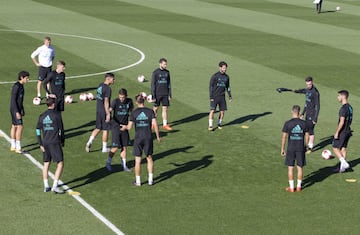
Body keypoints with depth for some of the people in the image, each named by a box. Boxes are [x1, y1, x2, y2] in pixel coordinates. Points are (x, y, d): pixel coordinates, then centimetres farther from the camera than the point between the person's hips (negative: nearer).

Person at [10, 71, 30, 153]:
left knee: (14, 126, 13)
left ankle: (13, 146, 20)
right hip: (15, 110, -10)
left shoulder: (21, 86, 9)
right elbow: (13, 100, -22)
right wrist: (17, 112, -25)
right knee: (20, 127, -10)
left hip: (18, 109, 10)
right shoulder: (16, 86, -21)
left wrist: (22, 110, 22)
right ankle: (18, 148, -7)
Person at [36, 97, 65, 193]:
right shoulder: (57, 114, -7)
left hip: (45, 143, 6)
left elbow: (38, 130, 7)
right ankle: (55, 186, -12)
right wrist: (62, 141, 7)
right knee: (60, 164, -3)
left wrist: (41, 144, 10)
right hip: (55, 142, -6)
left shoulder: (42, 116, 8)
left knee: (46, 164, 16)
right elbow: (61, 129, -5)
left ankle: (46, 186, 19)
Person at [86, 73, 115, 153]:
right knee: (105, 129, 5)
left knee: (98, 128, 16)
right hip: (104, 111, -8)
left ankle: (89, 142, 2)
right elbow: (106, 102, -22)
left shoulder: (100, 85, 8)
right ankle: (104, 148, 14)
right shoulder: (108, 88, -19)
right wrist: (108, 114, -21)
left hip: (98, 110, 8)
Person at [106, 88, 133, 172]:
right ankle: (108, 163, 13)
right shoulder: (115, 101, -14)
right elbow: (110, 110, -28)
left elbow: (131, 110, 17)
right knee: (115, 147, -7)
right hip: (116, 127, -4)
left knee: (124, 147, 9)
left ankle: (124, 165, 21)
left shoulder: (129, 101, -1)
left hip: (124, 127, 4)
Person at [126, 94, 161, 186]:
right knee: (149, 158, 14)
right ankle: (150, 179, 15)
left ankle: (138, 181, 11)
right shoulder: (150, 111, -4)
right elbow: (155, 124, -10)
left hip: (138, 138, -1)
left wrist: (125, 127, 17)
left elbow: (129, 127, -6)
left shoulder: (134, 113, -5)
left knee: (138, 160, 6)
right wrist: (158, 136, 1)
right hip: (148, 137, 1)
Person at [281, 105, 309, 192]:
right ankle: (298, 186, 15)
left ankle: (291, 187, 8)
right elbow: (307, 136, 4)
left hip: (291, 148, -2)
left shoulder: (288, 123, -9)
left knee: (290, 168, 6)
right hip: (301, 148, 2)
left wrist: (282, 149, 3)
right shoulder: (303, 123, -3)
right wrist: (305, 146, 18)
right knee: (300, 167, 10)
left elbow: (284, 137, -6)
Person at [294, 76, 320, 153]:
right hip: (307, 114, 8)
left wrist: (315, 118, -18)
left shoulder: (315, 92, -18)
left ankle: (310, 147, 4)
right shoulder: (307, 90, 8)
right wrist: (303, 113, 22)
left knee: (310, 130, -4)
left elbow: (317, 106, -17)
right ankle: (308, 144, 24)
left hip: (312, 115, -8)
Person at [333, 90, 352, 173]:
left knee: (335, 148, 1)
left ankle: (344, 163, -8)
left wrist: (337, 132, -19)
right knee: (343, 148, 13)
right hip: (348, 131, 9)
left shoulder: (343, 108, -21)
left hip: (342, 132, -9)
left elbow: (342, 122, -24)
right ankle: (342, 167, 17)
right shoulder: (350, 107, 9)